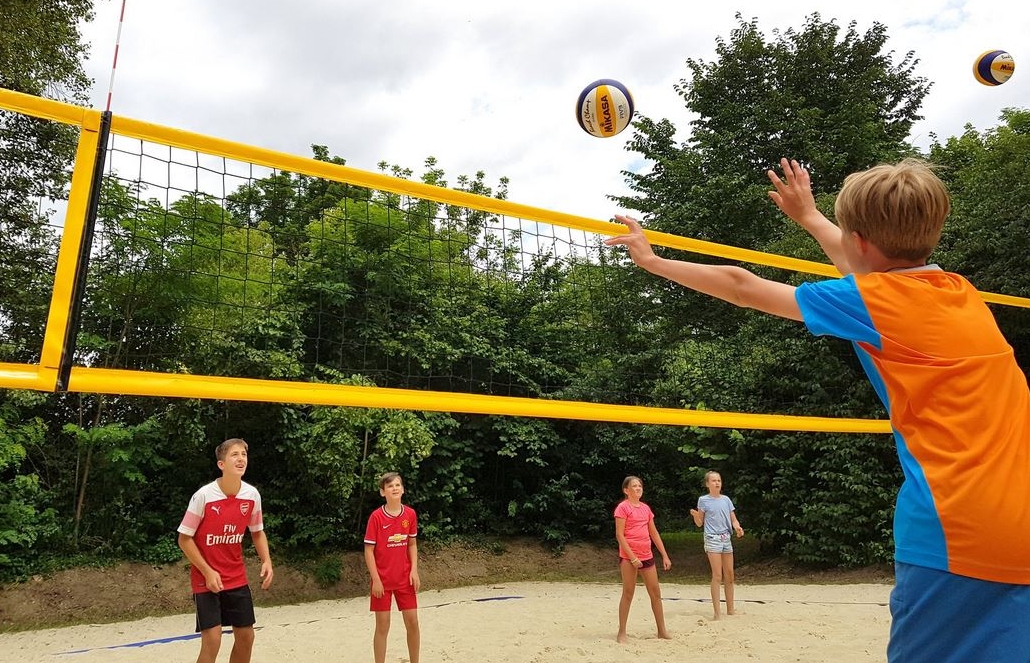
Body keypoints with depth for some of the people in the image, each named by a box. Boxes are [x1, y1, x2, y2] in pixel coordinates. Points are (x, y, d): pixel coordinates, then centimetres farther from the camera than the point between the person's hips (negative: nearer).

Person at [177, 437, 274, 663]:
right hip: (206, 579, -5)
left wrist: (266, 561, -7)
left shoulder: (252, 495, -7)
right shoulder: (203, 496, -19)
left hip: (237, 579, 5)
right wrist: (208, 572, -16)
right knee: (212, 639, -10)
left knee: (246, 636, 9)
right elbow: (184, 539, -11)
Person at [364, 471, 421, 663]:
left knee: (413, 622, 7)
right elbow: (368, 550, -9)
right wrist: (376, 580, -13)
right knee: (383, 626, 4)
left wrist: (414, 570, -1)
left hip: (405, 578, 3)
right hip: (383, 580, -3)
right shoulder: (376, 516, -12)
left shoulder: (410, 514, -1)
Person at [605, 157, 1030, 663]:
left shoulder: (870, 300, -8)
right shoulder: (961, 291, 13)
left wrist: (651, 260, 12)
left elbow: (741, 287, -1)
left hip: (952, 533, -8)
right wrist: (808, 215, 46)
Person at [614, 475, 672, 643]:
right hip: (629, 557, -7)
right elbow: (619, 535, -13)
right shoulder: (623, 507, -8)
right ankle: (622, 633, 9)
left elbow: (654, 533, 17)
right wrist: (632, 557, -17)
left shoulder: (646, 508, 12)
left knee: (656, 593, 10)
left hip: (647, 556, 7)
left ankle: (662, 631, 23)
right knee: (628, 593, -1)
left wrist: (665, 555, 13)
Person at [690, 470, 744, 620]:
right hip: (712, 539, -5)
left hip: (726, 538, 5)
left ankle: (730, 609, 21)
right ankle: (717, 611, -3)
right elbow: (699, 523, 1)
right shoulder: (703, 500, -2)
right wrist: (695, 515, -20)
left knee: (729, 575, 9)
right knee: (717, 576, -8)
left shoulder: (726, 499, 9)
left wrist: (738, 528, -10)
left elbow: (733, 519, 11)